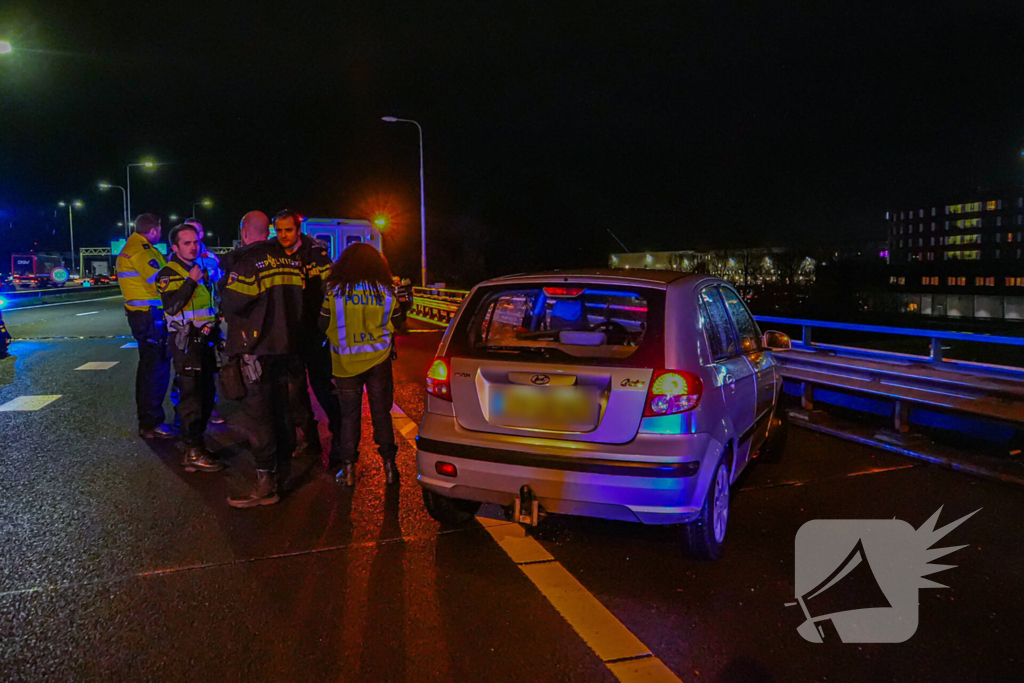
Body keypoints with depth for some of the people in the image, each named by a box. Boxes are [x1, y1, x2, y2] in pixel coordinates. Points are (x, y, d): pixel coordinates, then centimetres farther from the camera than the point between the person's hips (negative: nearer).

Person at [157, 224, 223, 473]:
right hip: (186, 342, -9)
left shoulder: (200, 269, 18)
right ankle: (192, 452, -6)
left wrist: (215, 331, 22)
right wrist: (191, 281, -23)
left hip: (205, 340, 9)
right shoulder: (169, 273, -7)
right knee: (191, 395, -10)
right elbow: (172, 306, -22)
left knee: (206, 394, 13)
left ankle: (192, 442, 26)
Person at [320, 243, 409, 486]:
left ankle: (348, 467, 12)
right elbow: (397, 322, 7)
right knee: (381, 413, 10)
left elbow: (323, 324, 1)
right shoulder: (386, 291, -4)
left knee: (349, 414, 9)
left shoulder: (335, 291, -7)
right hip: (378, 361, 1)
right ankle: (389, 465, 14)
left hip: (346, 363, -1)